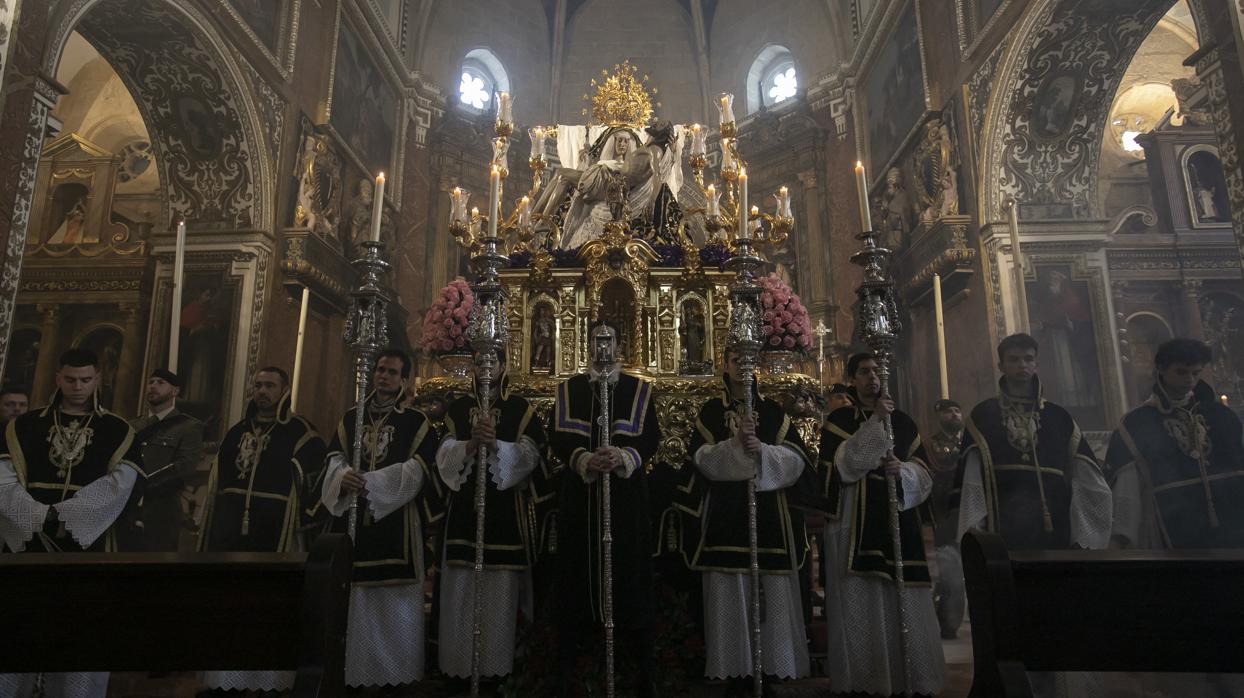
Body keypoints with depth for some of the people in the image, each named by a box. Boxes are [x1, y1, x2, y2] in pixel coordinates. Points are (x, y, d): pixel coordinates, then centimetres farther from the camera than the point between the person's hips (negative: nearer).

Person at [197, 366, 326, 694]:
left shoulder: (300, 432, -4)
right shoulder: (237, 432, 14)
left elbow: (318, 480, -6)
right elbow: (217, 483, 21)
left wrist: (304, 519, -11)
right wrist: (209, 525, 17)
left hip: (275, 537, -5)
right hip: (230, 535, 5)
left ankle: (269, 680, 16)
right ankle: (223, 679, 26)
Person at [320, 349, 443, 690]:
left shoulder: (416, 422, 4)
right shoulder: (350, 418, 14)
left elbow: (415, 470, -7)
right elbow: (334, 462, 6)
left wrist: (369, 482, -16)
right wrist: (343, 477, -17)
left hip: (396, 524, -3)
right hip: (353, 521, 3)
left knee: (394, 602, -1)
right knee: (353, 600, 3)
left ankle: (395, 671, 10)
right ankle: (352, 670, 14)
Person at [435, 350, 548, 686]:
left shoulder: (521, 409, 5)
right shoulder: (457, 409, 11)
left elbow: (529, 456, -7)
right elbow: (444, 456, -1)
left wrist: (495, 445, -24)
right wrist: (471, 444, -21)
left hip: (506, 512, -2)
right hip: (464, 510, 2)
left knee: (500, 594, -1)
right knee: (461, 592, 3)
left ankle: (496, 666, 12)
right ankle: (459, 665, 15)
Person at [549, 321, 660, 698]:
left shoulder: (639, 390, 8)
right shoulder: (567, 389, 10)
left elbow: (651, 438, -1)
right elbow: (557, 438, 0)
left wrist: (624, 457, -20)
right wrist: (584, 459, -19)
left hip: (626, 495, 0)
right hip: (579, 494, 1)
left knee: (628, 567, 0)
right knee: (578, 568, 0)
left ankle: (639, 663, 11)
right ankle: (568, 662, 11)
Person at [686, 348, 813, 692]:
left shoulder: (774, 411, 11)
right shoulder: (711, 411, 9)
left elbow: (795, 459, 1)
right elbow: (702, 457, -4)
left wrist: (762, 451, -17)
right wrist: (736, 444, -19)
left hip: (770, 516, 1)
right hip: (726, 516, -1)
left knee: (773, 594, 0)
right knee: (731, 595, -2)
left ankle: (774, 669, 10)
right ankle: (737, 672, 7)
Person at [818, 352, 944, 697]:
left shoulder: (902, 421, 15)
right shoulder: (839, 420, 4)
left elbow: (923, 470, 12)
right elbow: (843, 464, -12)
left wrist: (902, 471, -11)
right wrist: (875, 421, -15)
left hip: (897, 520, 3)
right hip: (854, 521, -3)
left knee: (904, 600, 2)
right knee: (859, 600, -3)